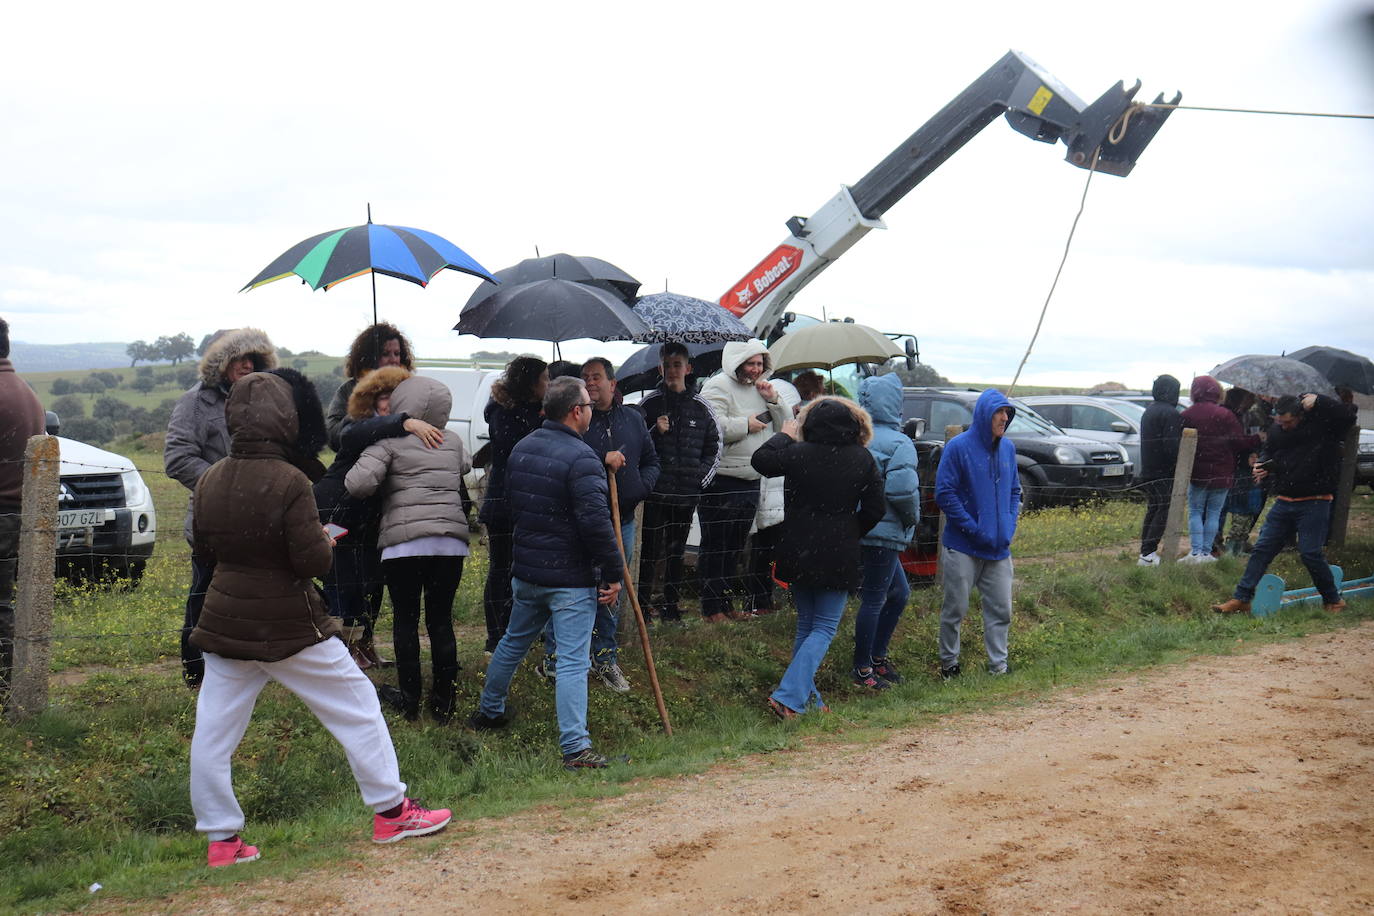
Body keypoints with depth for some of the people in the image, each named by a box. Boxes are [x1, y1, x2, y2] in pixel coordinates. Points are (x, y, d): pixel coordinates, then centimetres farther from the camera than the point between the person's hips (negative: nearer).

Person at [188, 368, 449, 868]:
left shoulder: (209, 480, -1)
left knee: (214, 729, 11)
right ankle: (391, 812, 16)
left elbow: (203, 546, 13)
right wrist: (323, 539, 1)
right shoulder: (289, 481, -19)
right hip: (290, 625, -5)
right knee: (357, 706, 9)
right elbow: (312, 561, -18)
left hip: (225, 620, 5)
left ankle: (222, 839, 15)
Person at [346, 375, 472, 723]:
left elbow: (359, 483, -14)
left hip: (404, 541, -4)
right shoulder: (453, 441, 12)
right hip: (451, 541, 4)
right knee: (441, 621, 10)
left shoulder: (390, 440, -3)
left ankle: (410, 700, 14)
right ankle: (443, 702, 15)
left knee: (405, 620, 8)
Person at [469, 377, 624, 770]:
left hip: (526, 571, 8)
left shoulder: (521, 449, 7)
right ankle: (575, 748, -9)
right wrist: (613, 574, -15)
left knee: (513, 643, 25)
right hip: (572, 578, -8)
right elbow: (595, 522, -23)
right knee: (573, 661, -7)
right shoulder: (580, 458, -19)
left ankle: (489, 711, 40)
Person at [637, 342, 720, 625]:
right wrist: (655, 432, -14)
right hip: (655, 492, -2)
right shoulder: (648, 404, 1)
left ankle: (672, 605, 19)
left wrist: (703, 476, 4)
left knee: (677, 551, 11)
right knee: (650, 549, -4)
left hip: (687, 492, 2)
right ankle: (643, 604, 3)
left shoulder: (701, 406, 7)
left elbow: (714, 445, 14)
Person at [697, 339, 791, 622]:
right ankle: (711, 607, 7)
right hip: (722, 482, -8)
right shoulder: (718, 387, -10)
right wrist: (746, 424, -14)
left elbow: (786, 426, 16)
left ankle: (725, 602, 25)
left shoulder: (760, 389, 15)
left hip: (751, 482, 8)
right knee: (716, 546, 0)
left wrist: (773, 399, 1)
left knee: (735, 545, 15)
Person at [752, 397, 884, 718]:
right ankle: (789, 696, -10)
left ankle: (807, 697, 19)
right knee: (824, 628, 4)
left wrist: (784, 436, 21)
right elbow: (875, 510, -1)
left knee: (805, 624, 17)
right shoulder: (863, 460, -4)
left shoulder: (798, 453, -7)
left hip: (798, 553, 2)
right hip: (838, 556, -2)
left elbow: (760, 460, 9)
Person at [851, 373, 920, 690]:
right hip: (884, 531, -8)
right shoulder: (899, 444, -15)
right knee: (874, 600, 1)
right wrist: (912, 517, -6)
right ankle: (863, 669, 10)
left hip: (858, 527, 8)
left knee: (899, 592, 21)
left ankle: (878, 656, 28)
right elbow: (902, 489, -24)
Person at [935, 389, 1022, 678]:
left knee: (1001, 610, 7)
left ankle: (999, 667, 17)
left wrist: (1010, 525, 2)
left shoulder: (1007, 448, 7)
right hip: (962, 547, -5)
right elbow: (944, 493, -12)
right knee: (955, 609, 5)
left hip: (999, 547, 5)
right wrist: (974, 529, -15)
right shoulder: (959, 447, -11)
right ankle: (948, 663, 21)